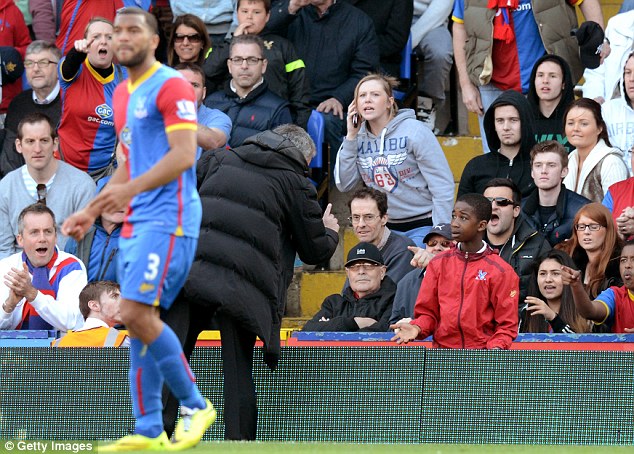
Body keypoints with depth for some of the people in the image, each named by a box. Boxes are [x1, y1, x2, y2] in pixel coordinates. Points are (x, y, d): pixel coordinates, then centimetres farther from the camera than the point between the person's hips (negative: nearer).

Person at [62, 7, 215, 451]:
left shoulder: (171, 86, -8)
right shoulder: (123, 95, 19)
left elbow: (183, 155, -19)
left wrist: (131, 189, -30)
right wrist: (92, 212, 21)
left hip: (167, 218, -9)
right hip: (135, 223, 9)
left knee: (137, 313, -17)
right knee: (140, 319, 5)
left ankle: (195, 405, -4)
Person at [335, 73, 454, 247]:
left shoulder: (414, 132, -10)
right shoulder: (360, 137, 5)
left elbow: (442, 185, -10)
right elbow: (344, 184, 0)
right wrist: (351, 136, -5)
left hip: (422, 226, -5)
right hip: (386, 228, 5)